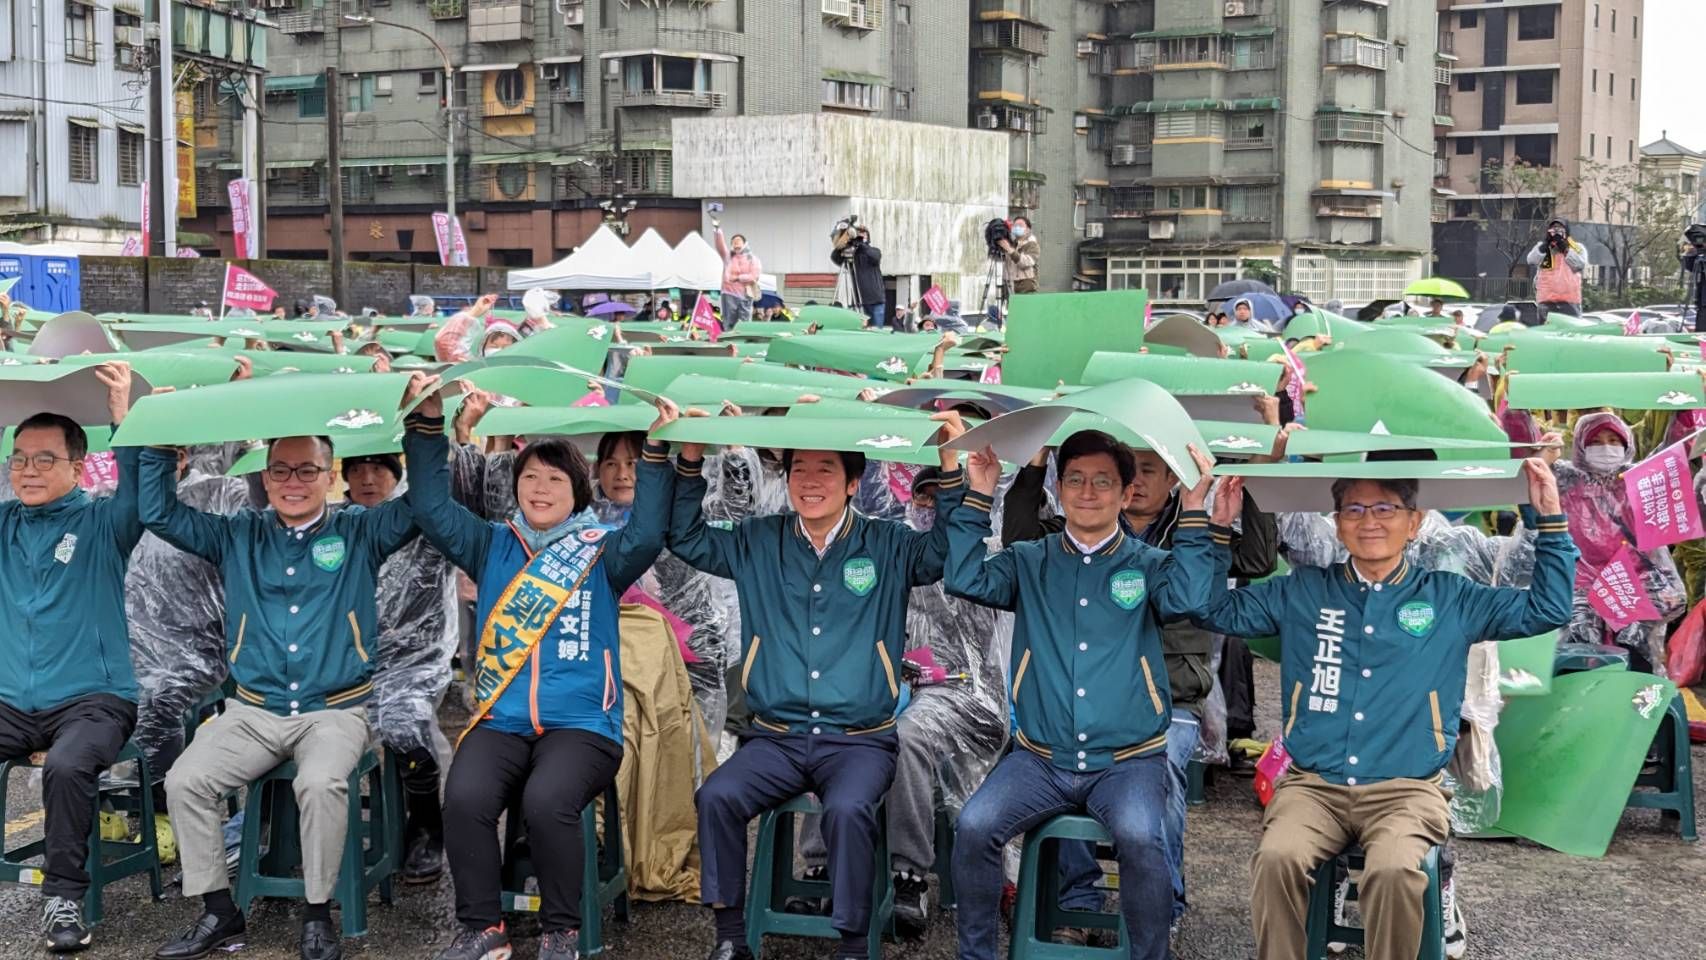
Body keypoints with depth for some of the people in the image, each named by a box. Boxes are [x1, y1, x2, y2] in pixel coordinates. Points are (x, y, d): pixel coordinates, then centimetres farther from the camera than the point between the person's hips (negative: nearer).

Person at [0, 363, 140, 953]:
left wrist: (122, 414, -26)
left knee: (67, 766, -32)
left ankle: (62, 898, -19)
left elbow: (139, 491, -16)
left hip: (94, 700, -4)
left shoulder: (101, 525, 2)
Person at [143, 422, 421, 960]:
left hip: (335, 711, -3)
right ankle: (218, 913, -4)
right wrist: (162, 442, 0)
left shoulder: (361, 534, 5)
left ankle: (318, 915, -15)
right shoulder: (237, 537, 12)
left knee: (321, 784, -33)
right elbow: (158, 513, 9)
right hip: (252, 711, 3)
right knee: (185, 782, -19)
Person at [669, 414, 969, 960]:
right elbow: (687, 538, 11)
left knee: (848, 809, -33)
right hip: (775, 738, 2)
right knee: (716, 797, -25)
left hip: (860, 740, -2)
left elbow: (951, 550, -6)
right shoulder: (758, 543, 10)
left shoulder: (888, 547, 4)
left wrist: (950, 463, -18)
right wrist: (691, 457, -3)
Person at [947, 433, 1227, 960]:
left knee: (1140, 838, -31)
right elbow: (965, 579, -7)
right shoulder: (1029, 561, 11)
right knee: (973, 828, -23)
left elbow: (1189, 599, -15)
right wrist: (979, 494, -8)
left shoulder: (1148, 564, 7)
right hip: (1040, 760, 2)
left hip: (1128, 762, -1)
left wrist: (1192, 508, -17)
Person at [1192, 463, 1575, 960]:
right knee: (1276, 858, -30)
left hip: (1406, 789, -1)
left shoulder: (1450, 599, 12)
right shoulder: (1302, 593, 14)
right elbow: (1215, 609, 16)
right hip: (1313, 785, 1)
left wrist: (1551, 519, 4)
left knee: (1394, 870, -33)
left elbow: (1548, 610, 11)